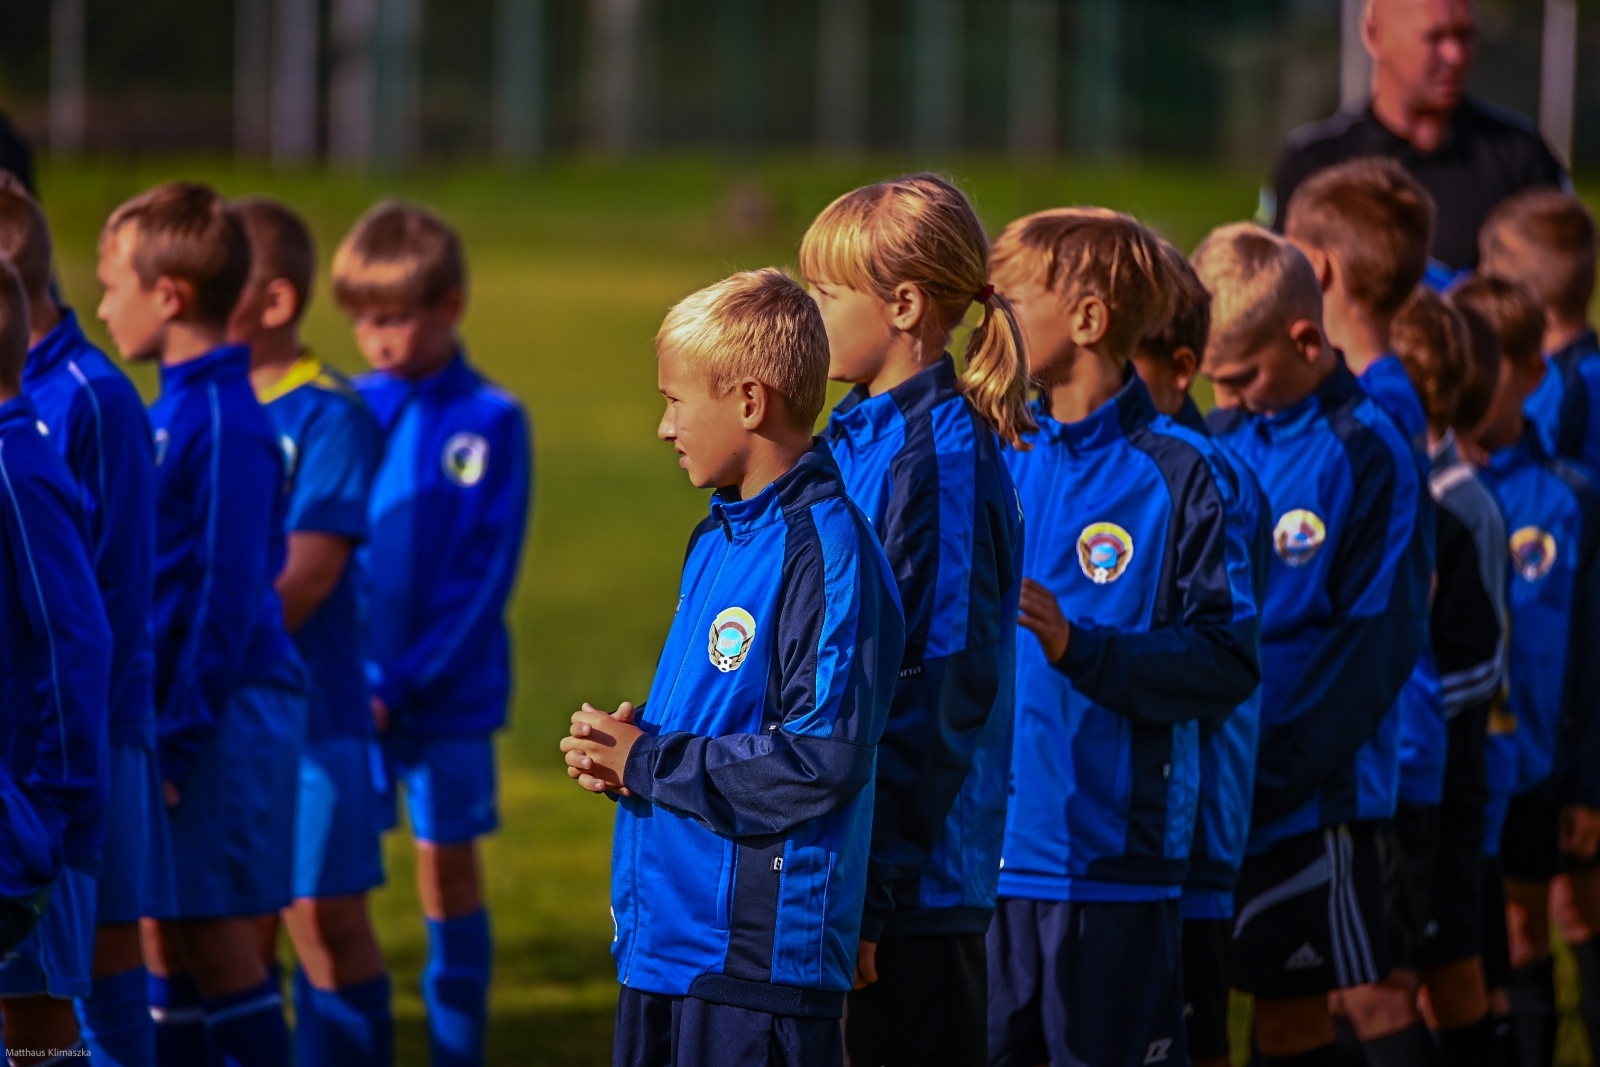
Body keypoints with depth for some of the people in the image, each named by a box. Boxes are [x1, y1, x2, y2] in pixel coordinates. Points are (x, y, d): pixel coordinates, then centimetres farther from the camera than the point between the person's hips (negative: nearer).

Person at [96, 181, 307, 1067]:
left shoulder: (222, 421, -16)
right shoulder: (172, 406, 12)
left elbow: (229, 593, -18)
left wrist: (180, 732, -18)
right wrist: (157, 724, 15)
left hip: (225, 711, -9)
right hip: (174, 710, 9)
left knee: (215, 933, -5)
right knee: (165, 932, 11)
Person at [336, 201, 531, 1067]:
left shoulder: (491, 421, -5)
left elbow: (482, 574, -7)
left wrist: (402, 683, -13)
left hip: (447, 694, -2)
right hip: (346, 690, 2)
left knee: (447, 867, 4)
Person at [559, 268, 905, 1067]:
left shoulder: (824, 549, -16)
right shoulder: (715, 539, 14)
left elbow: (824, 761, -23)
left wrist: (651, 764, -14)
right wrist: (621, 749, 3)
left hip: (762, 949, -9)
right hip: (664, 939, 9)